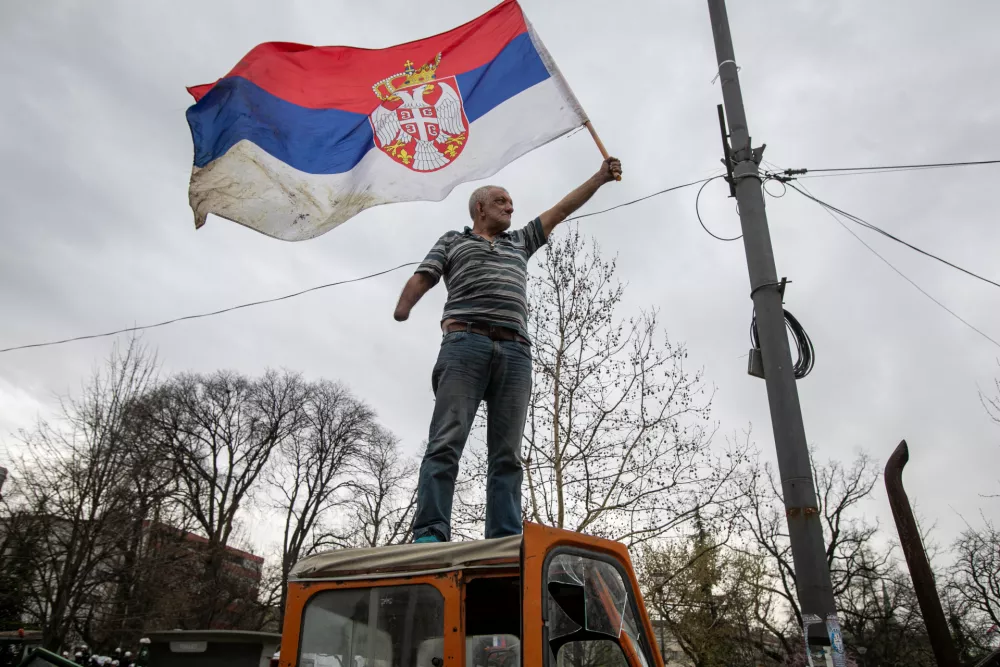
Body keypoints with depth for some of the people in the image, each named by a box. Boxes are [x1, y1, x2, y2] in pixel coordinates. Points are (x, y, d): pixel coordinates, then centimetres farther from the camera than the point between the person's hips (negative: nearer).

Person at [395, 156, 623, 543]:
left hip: (515, 352, 4)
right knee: (446, 442, -15)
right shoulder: (453, 241, 25)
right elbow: (422, 279, 10)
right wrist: (403, 307, -12)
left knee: (507, 453, -6)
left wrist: (600, 177, 36)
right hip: (465, 343, -3)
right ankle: (430, 534, -20)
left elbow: (561, 210, 37)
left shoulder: (520, 242, 35)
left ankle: (505, 540, -10)